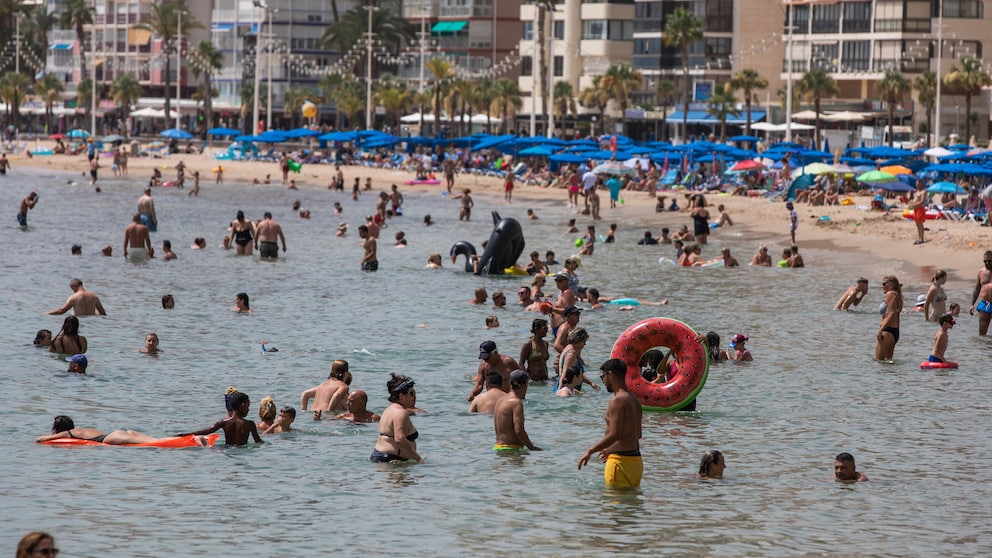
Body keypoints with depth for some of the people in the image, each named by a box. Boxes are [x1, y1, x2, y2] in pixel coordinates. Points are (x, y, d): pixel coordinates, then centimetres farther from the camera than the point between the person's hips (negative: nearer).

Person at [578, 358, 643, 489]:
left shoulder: (617, 401, -15)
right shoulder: (634, 400, 14)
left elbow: (614, 435, -22)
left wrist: (590, 451, -14)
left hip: (621, 461, -9)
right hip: (636, 460, 9)